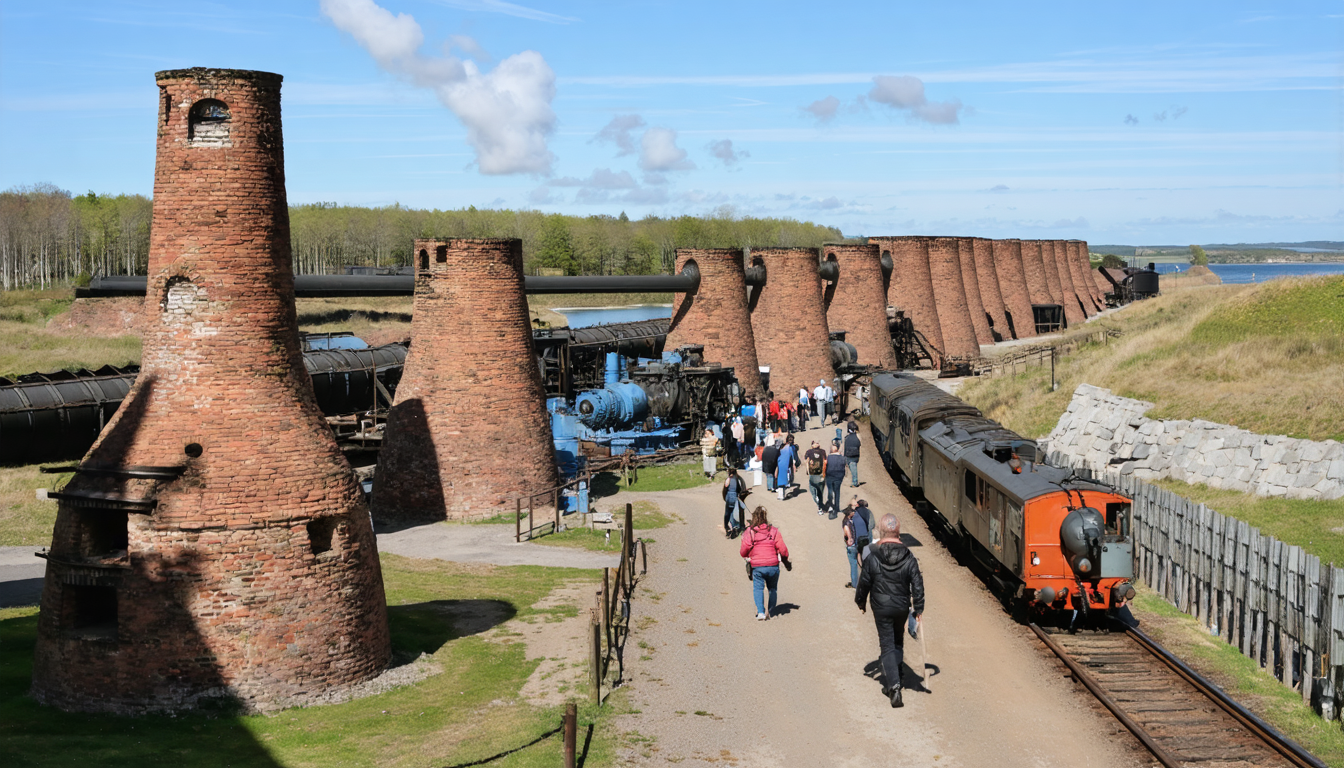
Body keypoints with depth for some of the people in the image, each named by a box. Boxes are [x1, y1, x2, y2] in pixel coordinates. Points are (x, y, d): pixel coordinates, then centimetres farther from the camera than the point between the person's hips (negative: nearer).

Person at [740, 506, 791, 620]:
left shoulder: (749, 532, -4)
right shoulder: (774, 531, -1)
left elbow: (743, 552, -2)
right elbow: (783, 550, -3)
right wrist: (786, 562, 15)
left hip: (757, 567, -2)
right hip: (773, 566, 2)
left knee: (758, 588, 5)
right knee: (773, 588, 18)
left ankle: (760, 612, -13)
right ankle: (771, 612, 18)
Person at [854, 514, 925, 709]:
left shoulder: (872, 557, -12)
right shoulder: (909, 558, -5)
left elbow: (864, 582, -4)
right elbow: (917, 585, -4)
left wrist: (860, 602, 13)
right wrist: (918, 610, 2)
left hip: (881, 608, -3)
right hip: (902, 607, 3)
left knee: (887, 646, 1)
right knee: (897, 643, 21)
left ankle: (894, 686, -12)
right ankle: (893, 683, 27)